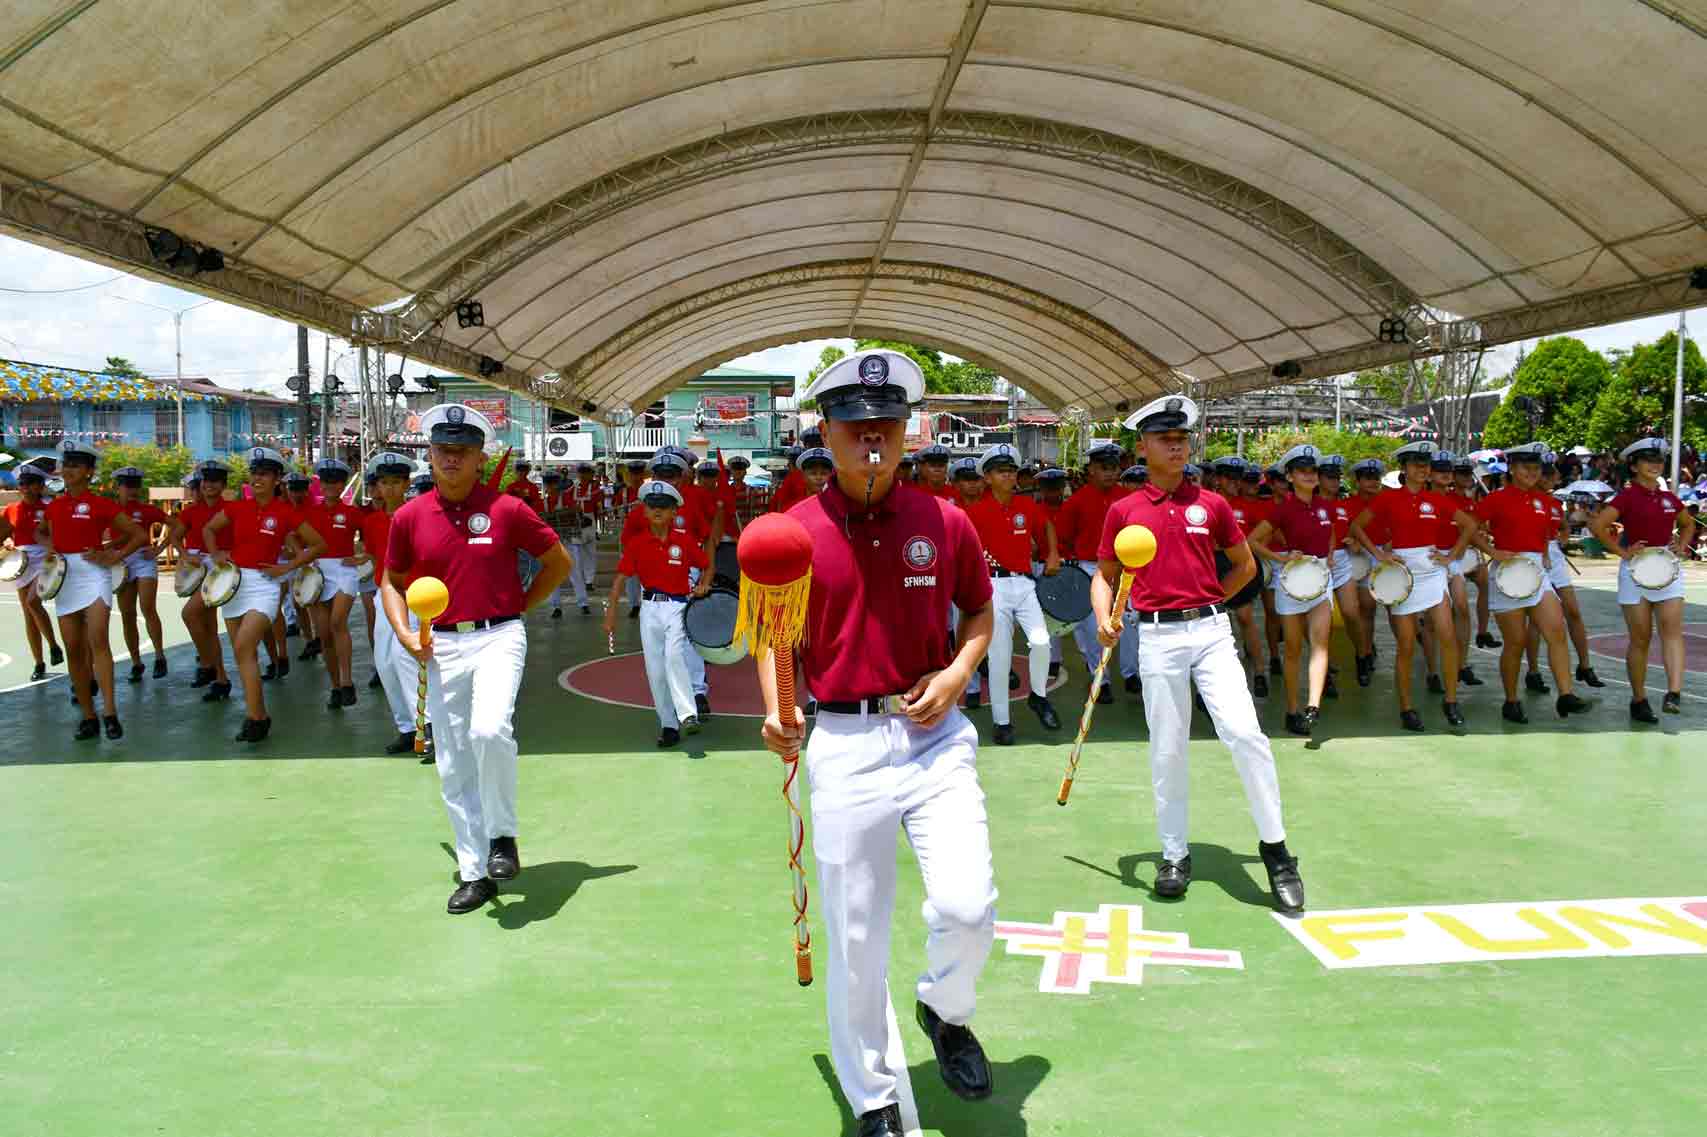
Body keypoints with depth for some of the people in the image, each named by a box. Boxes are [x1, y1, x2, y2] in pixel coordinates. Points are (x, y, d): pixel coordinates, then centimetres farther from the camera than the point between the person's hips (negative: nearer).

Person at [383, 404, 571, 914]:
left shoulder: (507, 509, -4)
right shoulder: (409, 517, 3)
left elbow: (559, 562, 7)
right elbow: (392, 581, 16)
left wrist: (518, 606, 3)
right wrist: (404, 633, 0)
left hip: (498, 638, -3)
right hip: (441, 646, 4)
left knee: (490, 729, -28)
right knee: (453, 767, 6)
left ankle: (502, 835, -5)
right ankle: (475, 874, 19)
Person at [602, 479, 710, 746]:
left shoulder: (684, 542, -1)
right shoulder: (637, 542, 2)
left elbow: (707, 566, 13)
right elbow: (621, 577, 1)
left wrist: (703, 586, -6)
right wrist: (611, 611, -6)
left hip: (678, 606, -3)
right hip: (650, 608, 3)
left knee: (674, 655, -27)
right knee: (655, 669, 4)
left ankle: (688, 715, -27)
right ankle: (668, 726, 14)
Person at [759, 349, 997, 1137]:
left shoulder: (945, 522, 0)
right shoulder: (793, 533, -3)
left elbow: (980, 613, 13)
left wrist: (957, 672, -6)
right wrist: (776, 712, -8)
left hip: (935, 733, 1)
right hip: (843, 744, 0)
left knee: (967, 905, -12)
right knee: (854, 938, 6)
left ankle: (945, 1011, 25)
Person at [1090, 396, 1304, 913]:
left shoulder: (1211, 504, 7)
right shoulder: (1123, 510, 5)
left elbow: (1245, 565, 18)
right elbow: (1104, 575, 10)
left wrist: (1208, 600, 10)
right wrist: (1104, 618, -7)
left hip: (1211, 631, 0)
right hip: (1157, 637, 0)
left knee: (1244, 732, -12)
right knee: (1167, 749, 6)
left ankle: (1275, 848, 1)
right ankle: (1174, 855, 19)